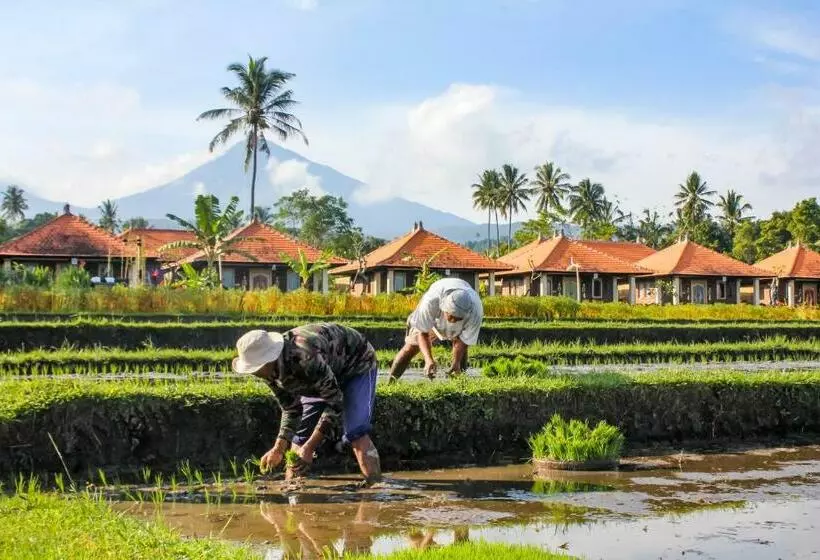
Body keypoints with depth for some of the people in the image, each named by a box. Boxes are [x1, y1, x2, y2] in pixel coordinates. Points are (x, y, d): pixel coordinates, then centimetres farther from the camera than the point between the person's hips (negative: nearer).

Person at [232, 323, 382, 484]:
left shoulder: (305, 357, -42)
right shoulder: (270, 372, -18)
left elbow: (335, 402, -35)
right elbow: (291, 410, -4)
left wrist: (309, 449, -37)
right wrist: (279, 447, -19)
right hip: (325, 374, 8)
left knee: (356, 434, -24)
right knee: (300, 437, 1)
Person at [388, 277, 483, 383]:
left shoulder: (475, 312, -43)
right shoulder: (430, 302, -47)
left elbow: (463, 340, -28)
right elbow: (423, 333, -37)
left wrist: (456, 363, -43)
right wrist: (429, 360, -52)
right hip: (430, 319, -1)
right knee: (411, 347, -3)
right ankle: (390, 382, 8)